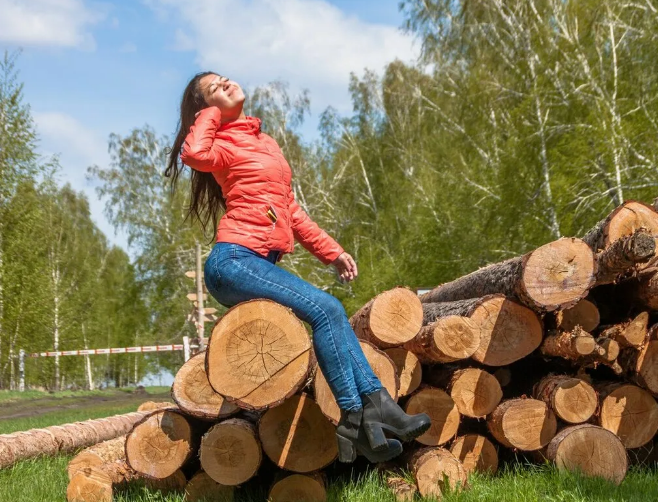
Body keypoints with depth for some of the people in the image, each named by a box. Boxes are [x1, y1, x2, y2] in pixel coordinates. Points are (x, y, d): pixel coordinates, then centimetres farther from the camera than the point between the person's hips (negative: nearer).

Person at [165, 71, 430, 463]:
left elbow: (291, 209, 25)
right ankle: (355, 422, -20)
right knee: (325, 309, -21)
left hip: (261, 265, 8)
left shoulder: (266, 143, 24)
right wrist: (210, 114, -6)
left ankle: (377, 408, -14)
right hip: (233, 261, -8)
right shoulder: (224, 143, 0)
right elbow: (195, 154, -26)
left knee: (331, 313, -9)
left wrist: (330, 250, 17)